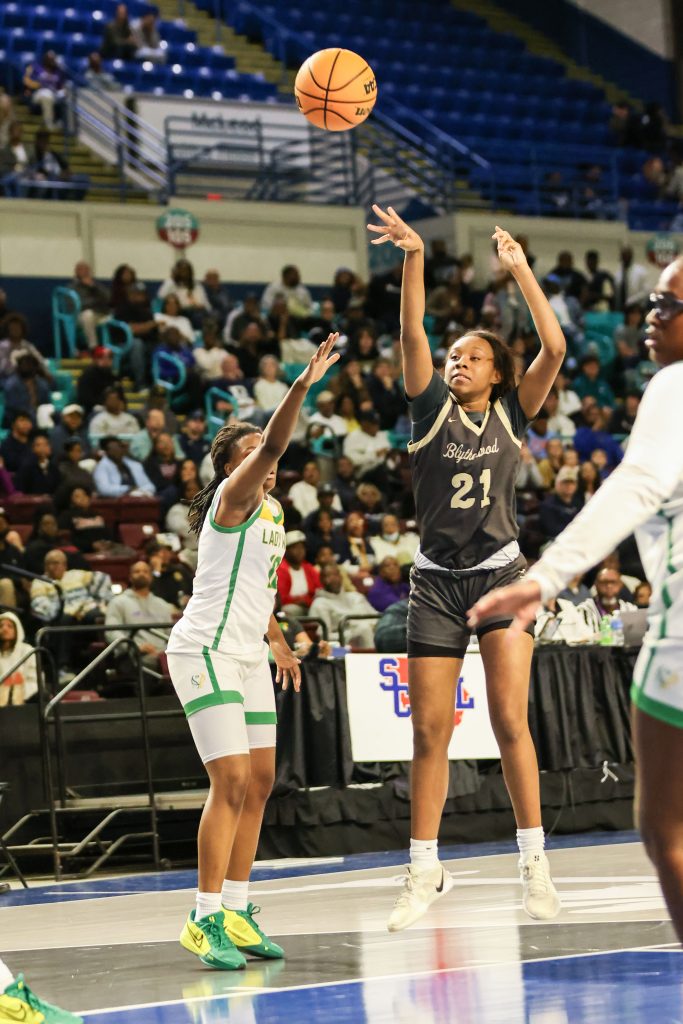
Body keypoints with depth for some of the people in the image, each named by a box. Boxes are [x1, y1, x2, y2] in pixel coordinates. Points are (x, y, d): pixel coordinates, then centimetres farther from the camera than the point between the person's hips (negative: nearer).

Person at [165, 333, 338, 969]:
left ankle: (236, 911, 15)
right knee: (231, 781, -15)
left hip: (247, 656, 9)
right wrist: (301, 386, -41)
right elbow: (273, 446, -30)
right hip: (206, 652, -9)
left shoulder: (269, 511, 15)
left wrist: (277, 640, 28)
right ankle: (204, 919, -13)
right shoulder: (231, 499, -11)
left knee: (259, 782, 8)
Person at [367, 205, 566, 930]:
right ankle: (424, 872, 10)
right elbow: (412, 335, -8)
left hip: (500, 573, -1)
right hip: (436, 582, 1)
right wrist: (413, 258, -20)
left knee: (509, 718, -11)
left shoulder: (511, 413, 4)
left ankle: (534, 862, -5)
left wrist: (520, 269, -10)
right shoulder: (432, 407, 5)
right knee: (429, 732, 2)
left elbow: (554, 348, -9)